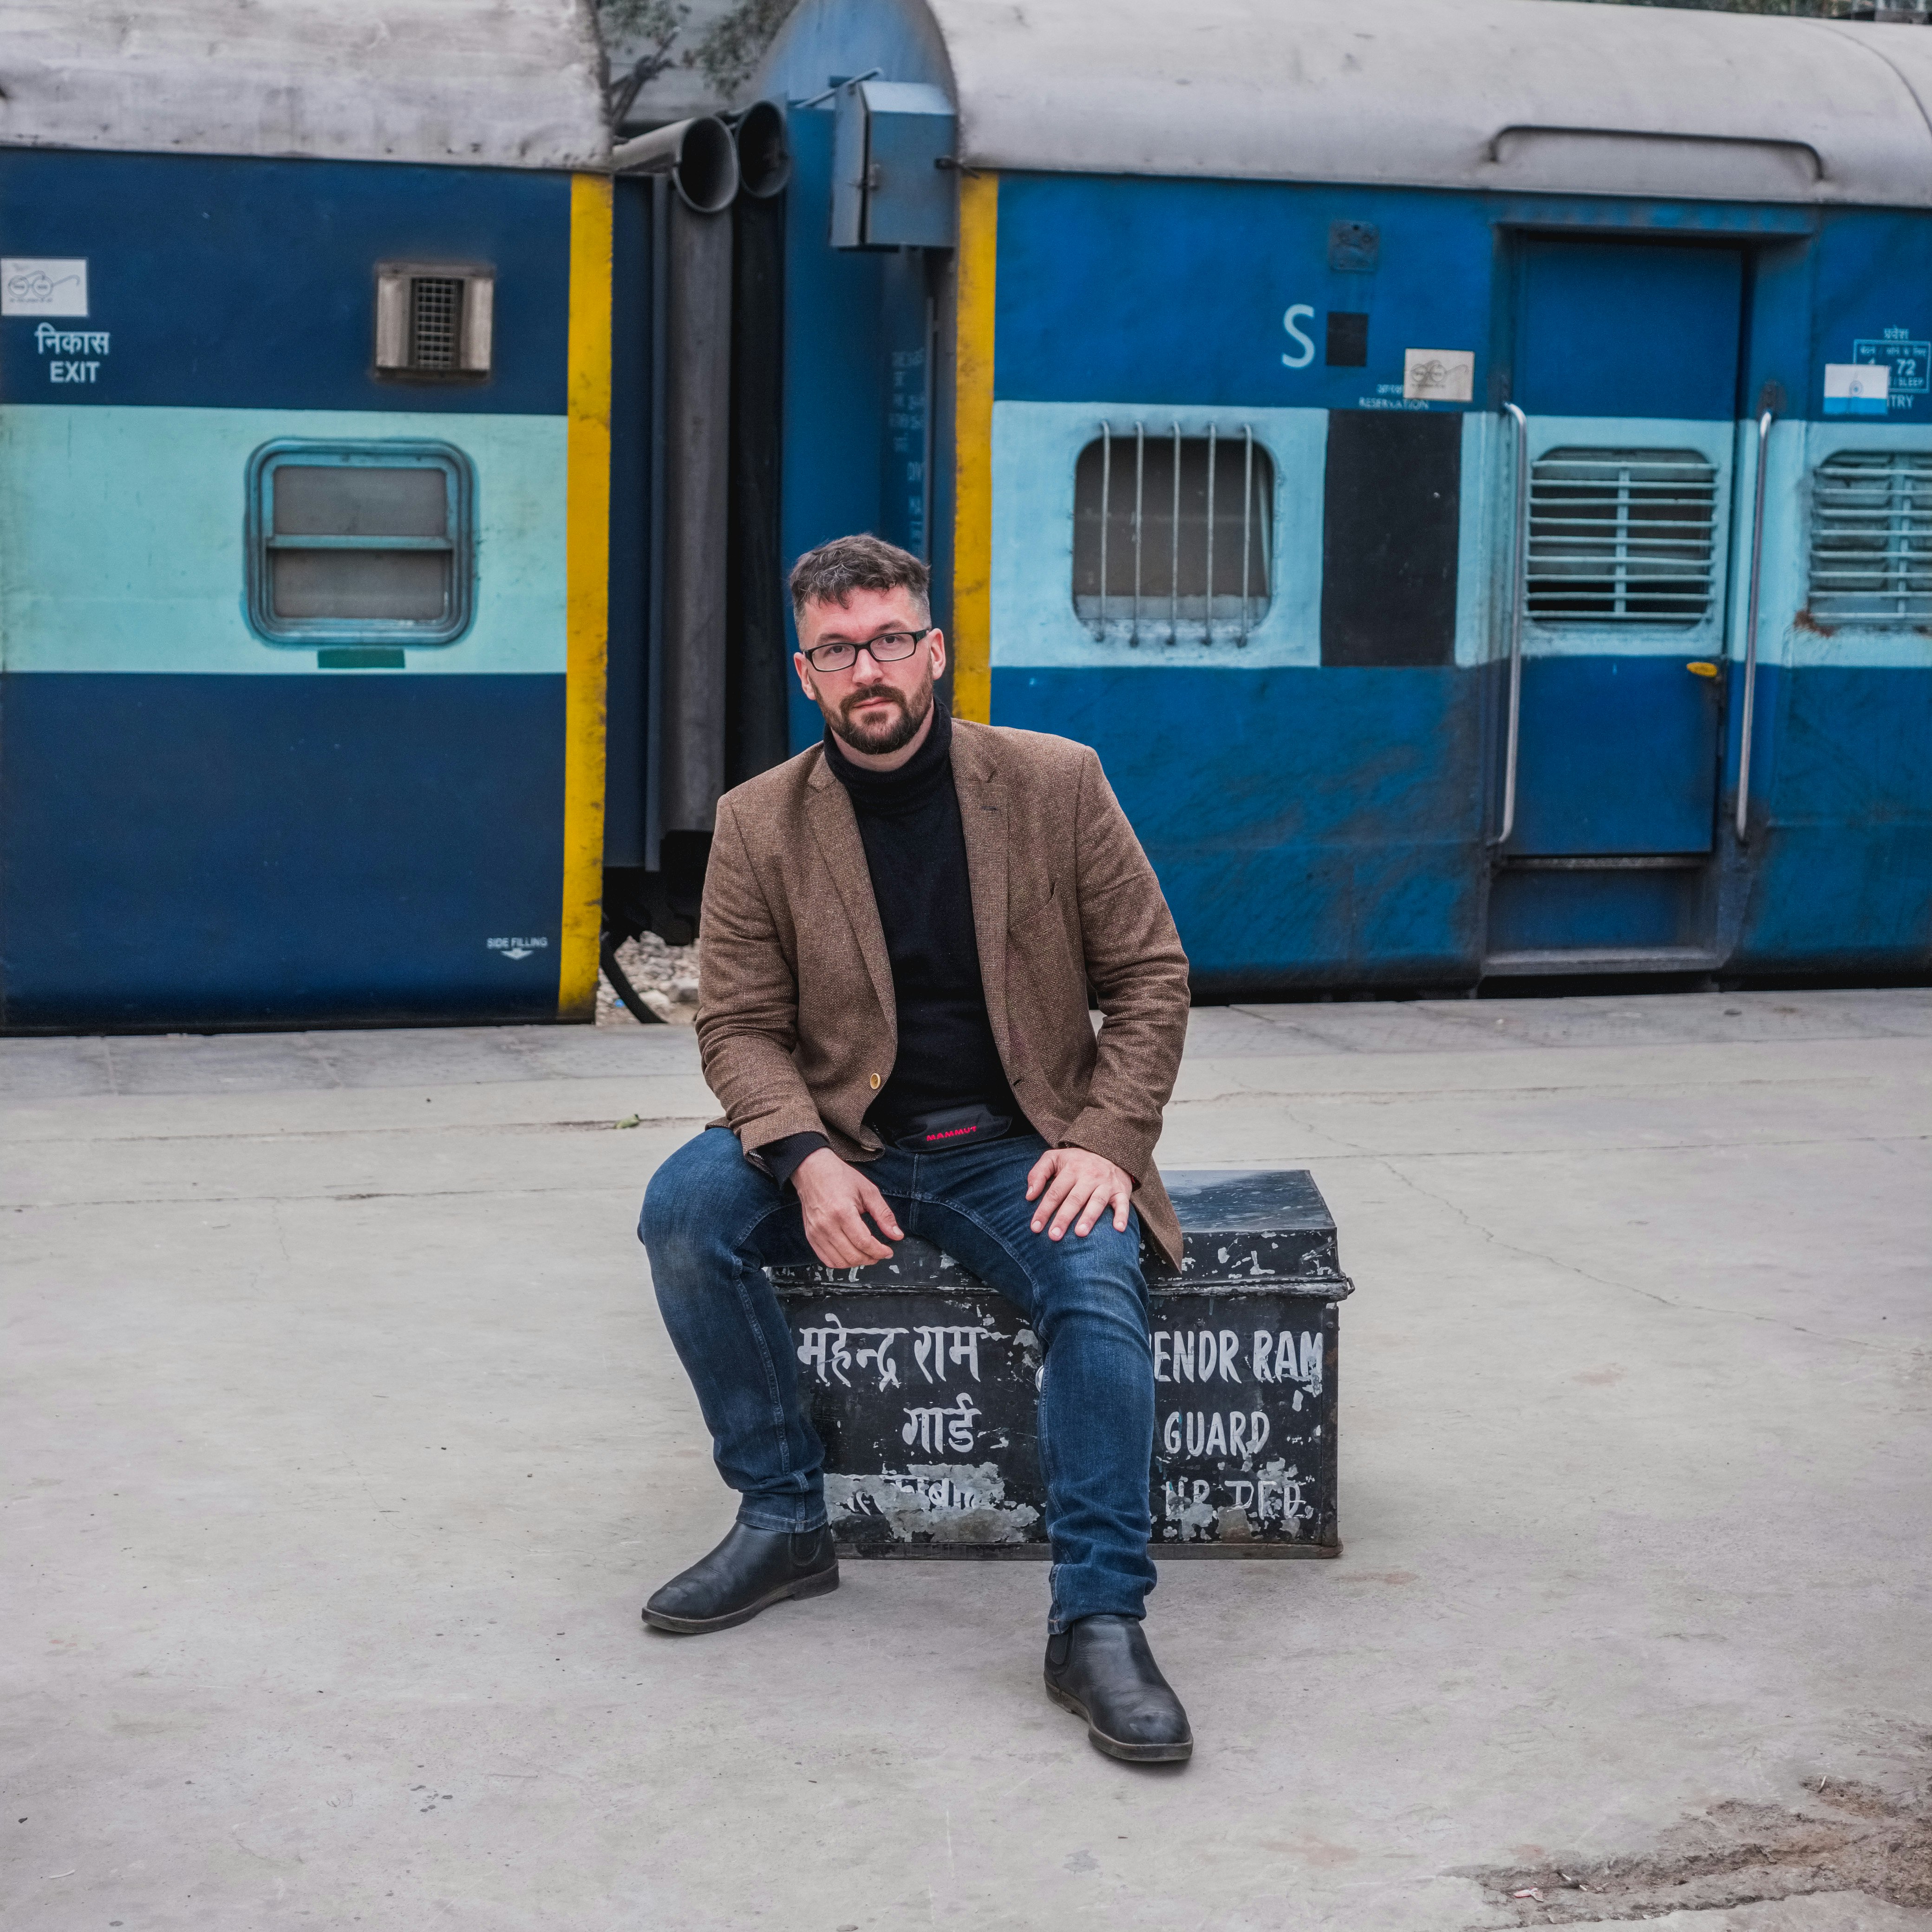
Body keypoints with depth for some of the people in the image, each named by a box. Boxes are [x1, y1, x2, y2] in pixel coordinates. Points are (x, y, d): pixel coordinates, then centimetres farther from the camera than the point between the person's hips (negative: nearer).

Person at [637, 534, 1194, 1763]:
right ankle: (784, 1522, -10)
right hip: (847, 1144, 2)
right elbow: (741, 1025, 0)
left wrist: (1107, 1143, -13)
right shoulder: (760, 825, 1)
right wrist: (807, 1161, -20)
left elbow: (1151, 976, 2)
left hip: (1016, 1149, -1)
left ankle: (1098, 1620, -26)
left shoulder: (1056, 783, -1)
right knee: (685, 1208, -25)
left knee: (1100, 1281, -31)